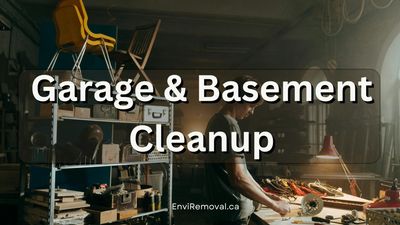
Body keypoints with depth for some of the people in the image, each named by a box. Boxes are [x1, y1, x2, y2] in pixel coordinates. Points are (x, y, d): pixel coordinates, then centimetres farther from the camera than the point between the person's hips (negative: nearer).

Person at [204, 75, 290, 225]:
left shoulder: (218, 120, 10)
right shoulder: (229, 124, -20)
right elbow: (238, 178, -26)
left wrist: (265, 195, 13)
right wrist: (274, 205, -16)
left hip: (227, 210, 9)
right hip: (233, 213, -9)